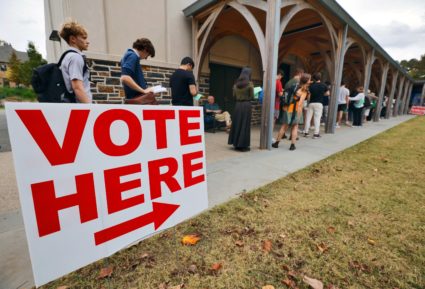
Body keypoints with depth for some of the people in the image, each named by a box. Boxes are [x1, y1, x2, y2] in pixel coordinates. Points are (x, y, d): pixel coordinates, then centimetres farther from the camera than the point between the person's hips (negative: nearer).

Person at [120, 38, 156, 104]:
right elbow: (125, 78, -24)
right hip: (138, 99, -10)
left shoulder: (130, 54, 20)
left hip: (136, 98, 10)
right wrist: (144, 91, -19)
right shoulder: (133, 56, -9)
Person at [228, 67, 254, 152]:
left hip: (238, 105, 5)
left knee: (237, 124, 11)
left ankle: (236, 144, 17)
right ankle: (243, 145, 6)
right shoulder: (250, 84, -6)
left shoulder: (236, 84, 7)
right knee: (245, 125, 1)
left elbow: (234, 96, 9)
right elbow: (252, 97, -5)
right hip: (246, 105, -4)